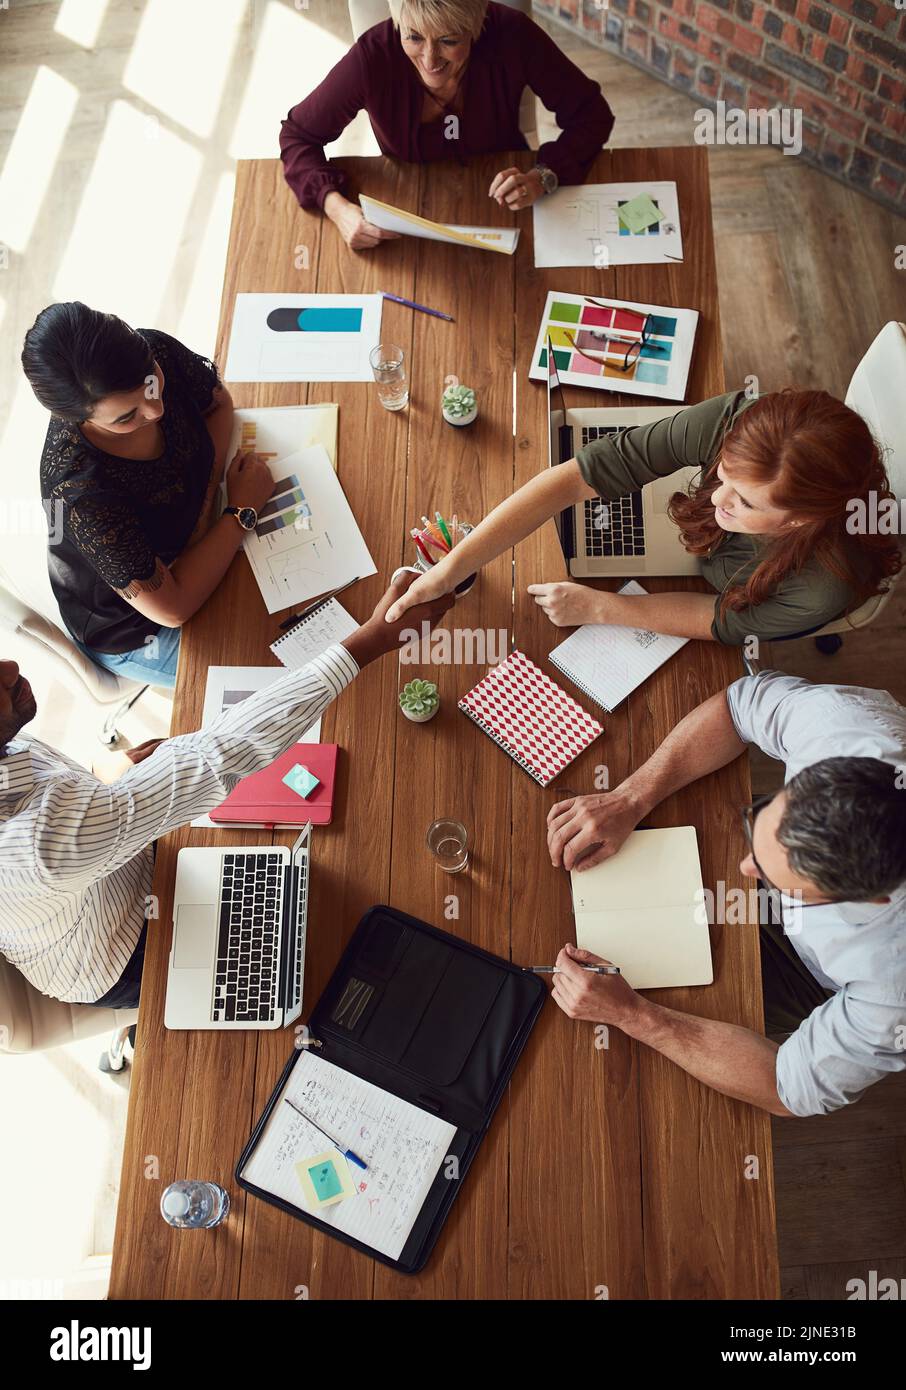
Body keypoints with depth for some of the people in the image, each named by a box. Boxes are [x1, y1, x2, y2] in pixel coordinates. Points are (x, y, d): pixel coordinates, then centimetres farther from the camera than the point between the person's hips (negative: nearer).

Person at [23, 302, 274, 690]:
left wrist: (209, 489, -20)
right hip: (131, 634, -6)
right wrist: (242, 509, -26)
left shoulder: (157, 352, -26)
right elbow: (172, 608, -33)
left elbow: (219, 403, -2)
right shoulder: (80, 493, -43)